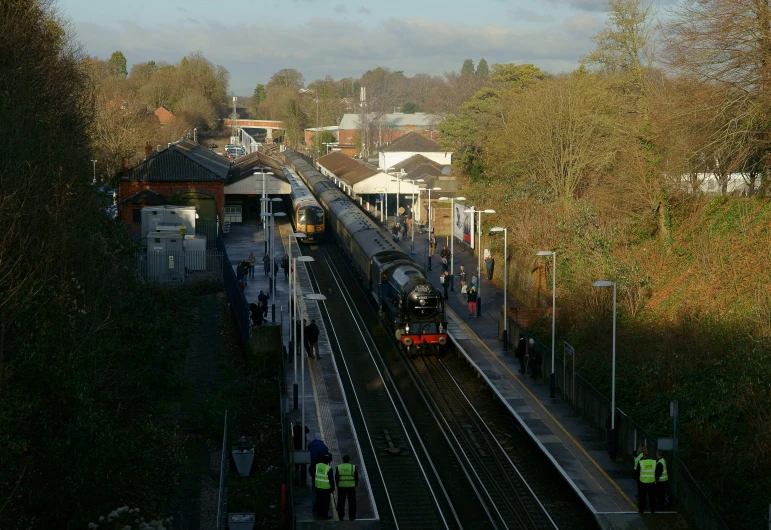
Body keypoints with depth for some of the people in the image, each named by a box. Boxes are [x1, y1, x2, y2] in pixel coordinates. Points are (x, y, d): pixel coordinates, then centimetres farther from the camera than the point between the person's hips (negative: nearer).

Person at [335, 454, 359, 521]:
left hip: (341, 487, 1)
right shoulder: (353, 467, -5)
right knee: (352, 502, 7)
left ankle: (340, 516, 11)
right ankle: (352, 517, 7)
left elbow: (336, 478, 2)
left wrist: (337, 485, 13)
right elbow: (356, 478, 0)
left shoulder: (339, 467, -3)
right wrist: (355, 485, 12)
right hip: (351, 487, -1)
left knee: (341, 502, 8)